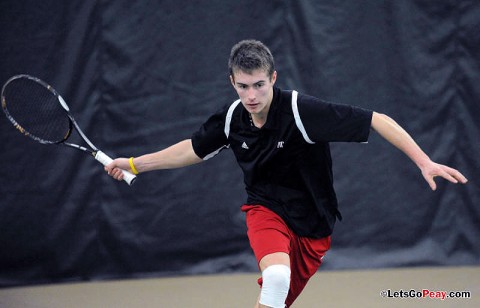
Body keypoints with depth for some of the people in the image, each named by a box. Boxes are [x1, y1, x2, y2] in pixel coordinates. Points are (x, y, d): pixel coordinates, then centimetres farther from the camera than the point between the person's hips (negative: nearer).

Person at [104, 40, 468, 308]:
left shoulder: (301, 110, -25)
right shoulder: (232, 118, -10)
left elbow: (377, 120, -25)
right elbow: (193, 149, 11)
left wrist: (424, 162, -32)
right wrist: (134, 163, 11)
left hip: (312, 225, -1)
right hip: (266, 210, 1)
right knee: (277, 275, -31)